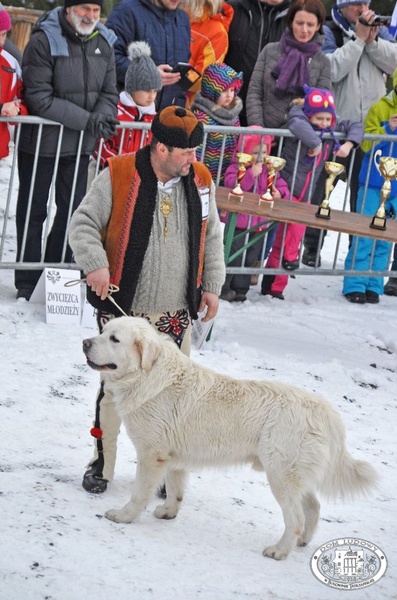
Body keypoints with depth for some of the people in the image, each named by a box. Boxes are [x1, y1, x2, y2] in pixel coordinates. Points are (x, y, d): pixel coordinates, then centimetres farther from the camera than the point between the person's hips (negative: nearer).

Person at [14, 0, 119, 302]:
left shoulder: (103, 43, 0)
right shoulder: (44, 41, -18)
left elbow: (109, 93, 5)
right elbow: (40, 98, -22)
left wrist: (102, 117, -19)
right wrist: (86, 120, -26)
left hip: (80, 144, 5)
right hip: (41, 140, -5)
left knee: (73, 210, 13)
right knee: (32, 211, 7)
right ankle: (27, 284, 17)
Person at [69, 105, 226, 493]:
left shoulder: (200, 181, 2)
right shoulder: (118, 176, -11)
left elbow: (211, 236, 14)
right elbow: (83, 224, -6)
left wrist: (212, 285, 8)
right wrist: (95, 264, -21)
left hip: (176, 314, 3)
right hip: (122, 309, -3)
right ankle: (102, 464, 22)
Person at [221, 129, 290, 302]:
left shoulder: (270, 170, 8)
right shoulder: (236, 168, -10)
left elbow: (282, 185, 10)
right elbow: (233, 186, -26)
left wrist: (280, 194, -13)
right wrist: (251, 174, -30)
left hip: (260, 223, 6)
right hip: (238, 222, -6)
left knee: (250, 259, 12)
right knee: (233, 257, -4)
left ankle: (239, 289, 22)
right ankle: (222, 288, 8)